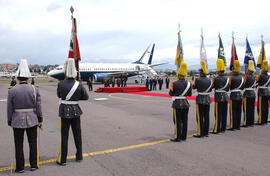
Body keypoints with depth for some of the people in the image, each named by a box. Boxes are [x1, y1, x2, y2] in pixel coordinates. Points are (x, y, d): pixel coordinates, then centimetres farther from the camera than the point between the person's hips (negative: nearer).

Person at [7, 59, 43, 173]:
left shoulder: (12, 91, -8)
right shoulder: (35, 89, -7)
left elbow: (10, 109, -4)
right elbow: (38, 107, -4)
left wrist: (10, 122, 8)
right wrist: (40, 120, 5)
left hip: (17, 121, 0)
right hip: (32, 120, 1)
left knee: (19, 145, 11)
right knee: (33, 143, 12)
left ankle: (20, 167, 20)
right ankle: (34, 165, 21)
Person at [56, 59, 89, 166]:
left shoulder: (60, 84, -11)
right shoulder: (79, 85, -7)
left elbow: (59, 95, 7)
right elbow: (86, 97, 2)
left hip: (65, 112, -2)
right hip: (76, 111, 2)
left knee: (64, 136, 7)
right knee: (77, 134, 14)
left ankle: (62, 160, 15)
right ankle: (79, 156, 27)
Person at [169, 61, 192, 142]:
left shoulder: (174, 83, -15)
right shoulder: (188, 83, 1)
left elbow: (171, 94, -5)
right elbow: (190, 94, 9)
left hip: (177, 104, -5)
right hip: (186, 104, 5)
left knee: (177, 121, 2)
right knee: (184, 121, 12)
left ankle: (177, 137, 7)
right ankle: (184, 136, 21)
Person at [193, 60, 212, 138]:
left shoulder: (198, 80, -13)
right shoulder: (209, 80, 4)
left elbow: (194, 87, 2)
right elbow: (210, 90, 13)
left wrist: (195, 81, 17)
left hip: (200, 100, -6)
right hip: (207, 99, 6)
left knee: (200, 117, 0)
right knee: (206, 116, 10)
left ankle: (200, 133, 3)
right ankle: (206, 132, 18)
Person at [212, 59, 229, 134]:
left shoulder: (216, 79, -13)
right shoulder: (227, 79, 5)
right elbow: (227, 89, 12)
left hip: (218, 98, -6)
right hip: (225, 97, 6)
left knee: (218, 114, -2)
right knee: (224, 114, 11)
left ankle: (217, 129, 1)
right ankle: (223, 128, 21)